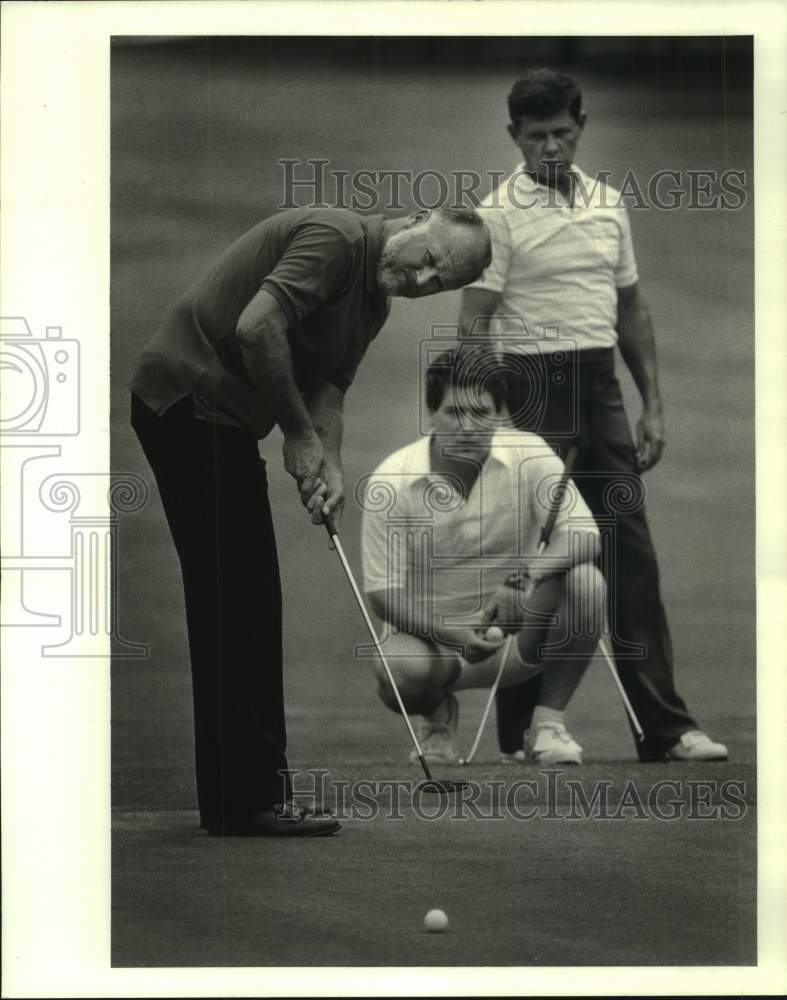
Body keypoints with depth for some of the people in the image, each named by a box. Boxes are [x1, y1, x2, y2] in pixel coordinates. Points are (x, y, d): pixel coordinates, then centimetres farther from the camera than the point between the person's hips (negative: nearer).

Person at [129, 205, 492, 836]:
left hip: (219, 416, 10)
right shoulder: (336, 239, -16)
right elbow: (257, 326, -27)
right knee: (235, 606, -9)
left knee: (246, 606, 11)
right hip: (191, 399, -10)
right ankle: (247, 801, -7)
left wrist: (330, 464, -11)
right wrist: (300, 433, -17)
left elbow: (326, 388, 9)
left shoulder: (374, 303, 15)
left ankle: (247, 794, 15)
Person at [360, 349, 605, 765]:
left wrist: (525, 577, -39)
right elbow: (383, 593, -12)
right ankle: (437, 714, 4)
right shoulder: (390, 481, -14)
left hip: (517, 636, 2)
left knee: (584, 581, -27)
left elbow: (584, 536, -19)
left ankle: (548, 722, -7)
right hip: (430, 632, -2)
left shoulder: (528, 455, -11)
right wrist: (454, 634, -29)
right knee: (402, 670, -37)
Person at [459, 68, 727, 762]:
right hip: (533, 392, -5)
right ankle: (523, 733, 8)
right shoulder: (498, 215, -8)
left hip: (602, 391, 6)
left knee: (632, 555, 2)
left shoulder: (610, 205, 11)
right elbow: (475, 326, -10)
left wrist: (653, 407, 10)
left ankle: (665, 727, 3)